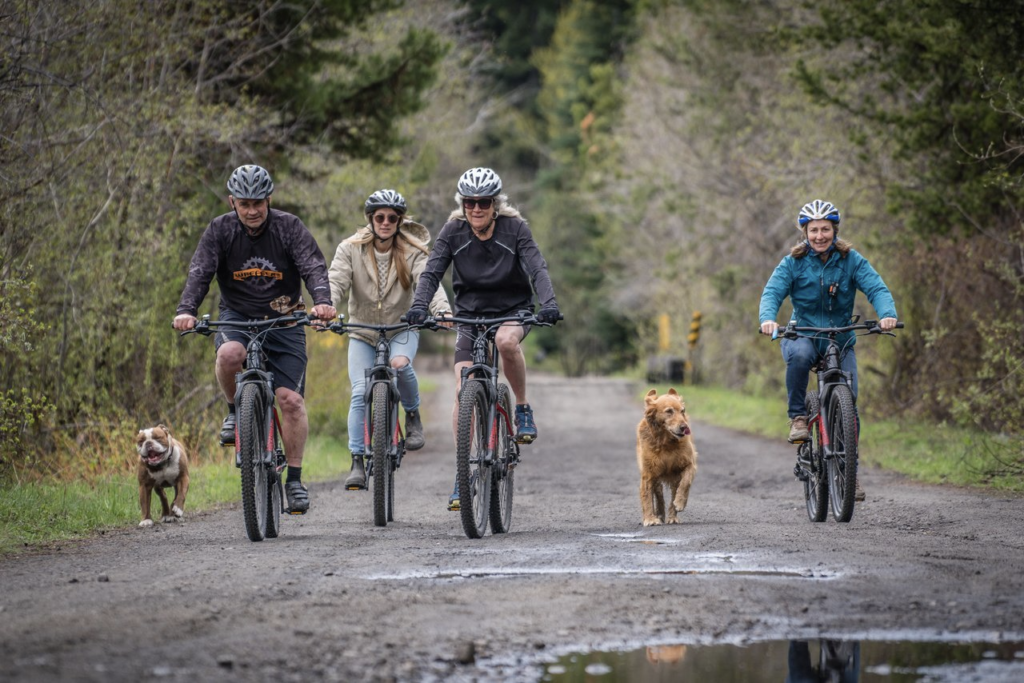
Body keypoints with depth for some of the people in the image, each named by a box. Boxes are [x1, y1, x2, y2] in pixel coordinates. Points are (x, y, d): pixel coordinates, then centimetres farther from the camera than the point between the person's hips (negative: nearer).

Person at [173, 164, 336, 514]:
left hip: (283, 319, 0)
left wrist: (323, 301, -39)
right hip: (237, 315, 0)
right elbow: (200, 272, -16)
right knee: (229, 354, -35)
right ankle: (235, 411, -5)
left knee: (291, 400, -11)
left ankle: (294, 479, 2)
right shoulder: (220, 230, -6)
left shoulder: (289, 227, -8)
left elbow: (313, 267, -18)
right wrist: (186, 310, -34)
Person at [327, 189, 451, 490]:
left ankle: (413, 415, -5)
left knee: (400, 363, -32)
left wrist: (442, 309, -44)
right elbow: (336, 281, -21)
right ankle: (358, 463, -7)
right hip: (362, 331, 1)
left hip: (402, 328, -1)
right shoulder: (351, 249, -8)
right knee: (360, 393, -13)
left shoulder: (413, 252, -9)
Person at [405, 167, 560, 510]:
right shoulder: (453, 231, -10)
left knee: (506, 340, -38)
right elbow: (432, 272, -17)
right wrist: (419, 305, -36)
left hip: (513, 311, -2)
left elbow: (537, 268, -23)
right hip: (470, 314, 2)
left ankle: (523, 408, -14)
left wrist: (548, 303, -42)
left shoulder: (514, 228, -14)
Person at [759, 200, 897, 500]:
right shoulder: (793, 263, -4)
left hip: (841, 340, 1)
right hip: (803, 335, -1)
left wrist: (887, 314, -35)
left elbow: (876, 288, -13)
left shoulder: (851, 260, -3)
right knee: (799, 354, -38)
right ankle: (798, 417, -21)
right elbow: (772, 292, -14)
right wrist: (767, 318, -37)